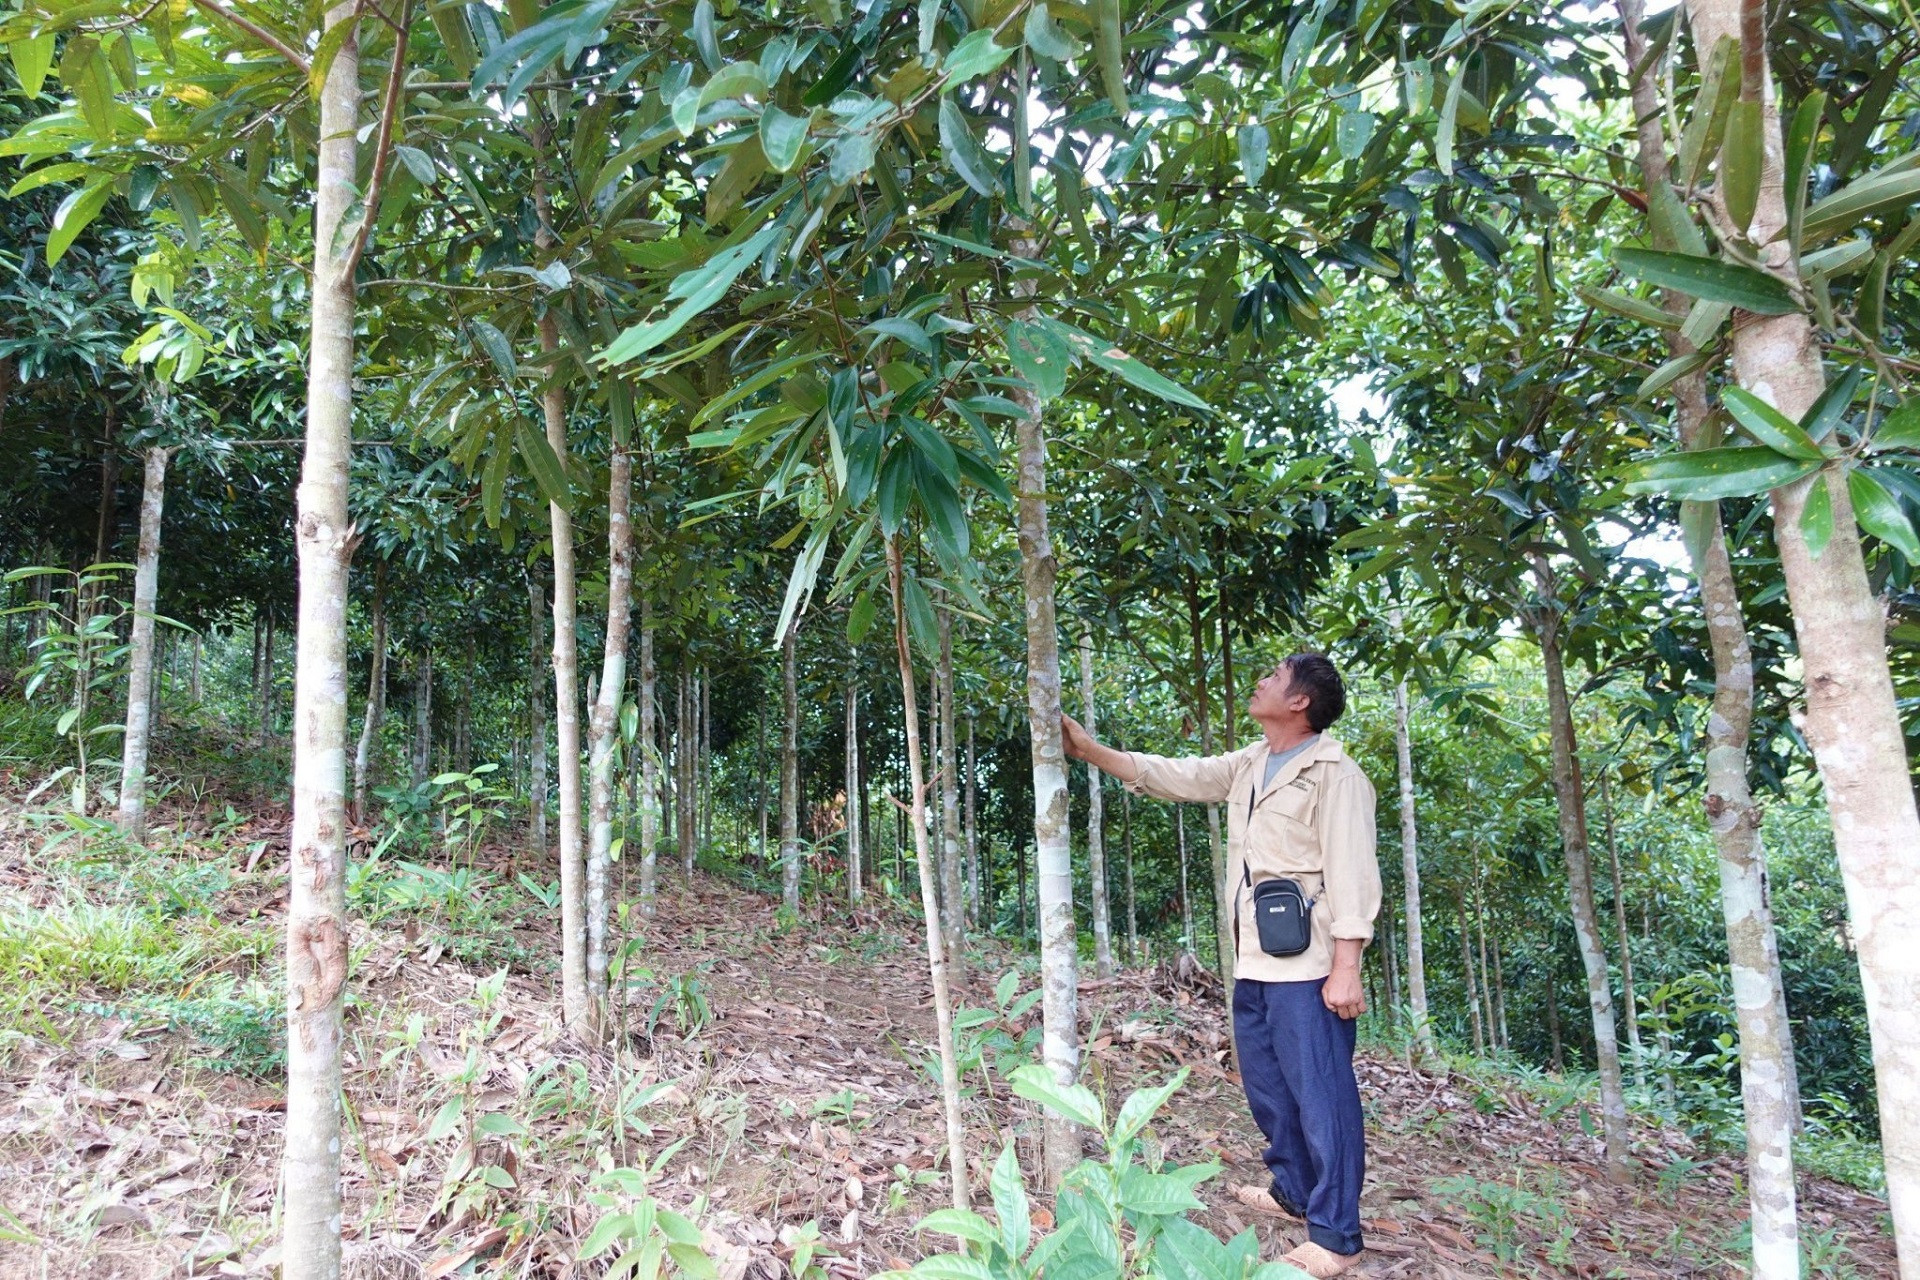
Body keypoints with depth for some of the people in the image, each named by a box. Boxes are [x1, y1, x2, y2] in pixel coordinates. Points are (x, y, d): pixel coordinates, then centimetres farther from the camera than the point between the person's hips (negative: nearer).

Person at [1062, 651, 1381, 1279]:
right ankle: (1293, 1189, 36)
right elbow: (1170, 775, 17)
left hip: (1306, 966, -9)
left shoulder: (1333, 775, -11)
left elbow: (1351, 873, -16)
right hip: (1254, 964, 9)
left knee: (1320, 1091, -4)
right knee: (1267, 1083, 19)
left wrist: (1346, 967, -21)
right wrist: (1089, 749, 12)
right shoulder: (1246, 766, 14)